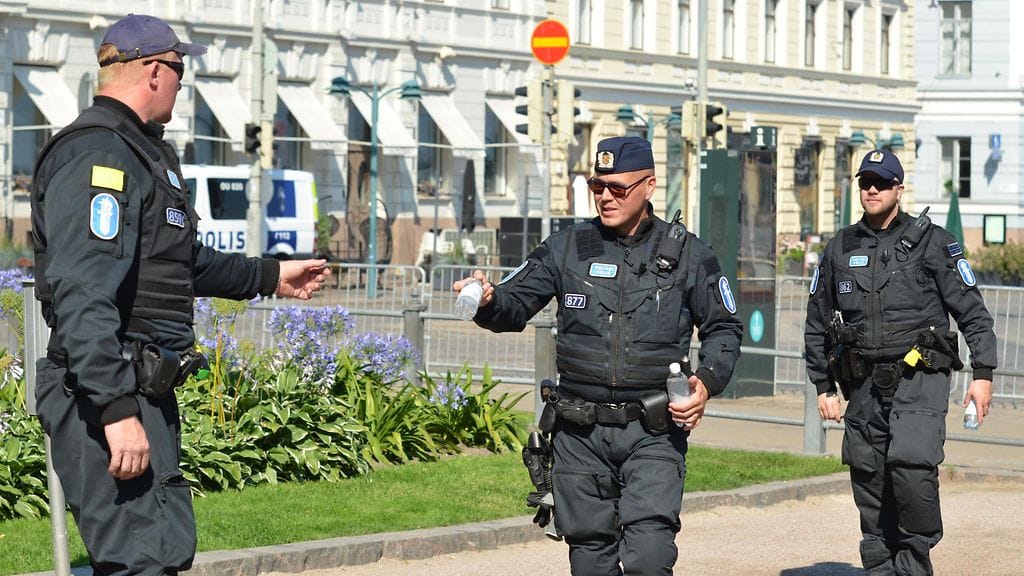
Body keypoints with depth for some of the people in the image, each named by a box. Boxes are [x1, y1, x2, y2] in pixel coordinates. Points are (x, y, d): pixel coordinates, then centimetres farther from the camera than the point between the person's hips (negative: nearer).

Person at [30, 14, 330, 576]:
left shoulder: (143, 152, 20)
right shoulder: (99, 155, -16)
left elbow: (182, 261, 34)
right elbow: (83, 294, -25)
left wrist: (270, 276, 42)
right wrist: (117, 410, -30)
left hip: (146, 390, 11)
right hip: (106, 396, -11)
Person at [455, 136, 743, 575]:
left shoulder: (687, 254, 4)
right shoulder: (566, 248, 6)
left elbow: (724, 328, 10)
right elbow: (515, 304, 4)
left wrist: (708, 381, -8)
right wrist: (488, 300, -20)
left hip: (652, 433, -2)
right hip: (580, 432, 2)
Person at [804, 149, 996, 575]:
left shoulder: (931, 241, 2)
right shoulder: (840, 249, 13)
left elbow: (972, 310, 1)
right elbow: (817, 322, 21)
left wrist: (983, 373, -5)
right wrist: (823, 385, 17)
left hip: (920, 380, -4)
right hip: (865, 386, 4)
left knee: (910, 465, -22)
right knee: (869, 479, 3)